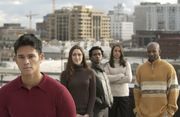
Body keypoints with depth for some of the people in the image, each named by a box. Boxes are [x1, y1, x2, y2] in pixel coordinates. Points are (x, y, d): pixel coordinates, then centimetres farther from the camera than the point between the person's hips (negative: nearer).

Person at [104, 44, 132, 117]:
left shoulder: (126, 64, 7)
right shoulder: (108, 65, 3)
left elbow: (129, 78, -5)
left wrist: (113, 79, -7)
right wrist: (120, 75, -6)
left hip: (124, 95, 1)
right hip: (112, 95, -1)